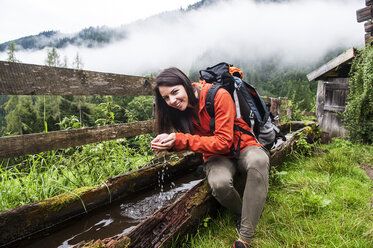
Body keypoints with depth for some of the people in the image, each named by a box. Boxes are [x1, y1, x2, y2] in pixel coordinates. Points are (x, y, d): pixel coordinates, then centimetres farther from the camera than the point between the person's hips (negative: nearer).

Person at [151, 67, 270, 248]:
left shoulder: (219, 96, -21)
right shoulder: (180, 110, -4)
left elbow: (223, 142, -24)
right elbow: (188, 141, 2)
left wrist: (181, 140, -29)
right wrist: (169, 142, -21)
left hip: (243, 148, -2)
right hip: (217, 156, 3)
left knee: (258, 161, -38)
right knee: (219, 184, -33)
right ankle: (242, 214, 1)